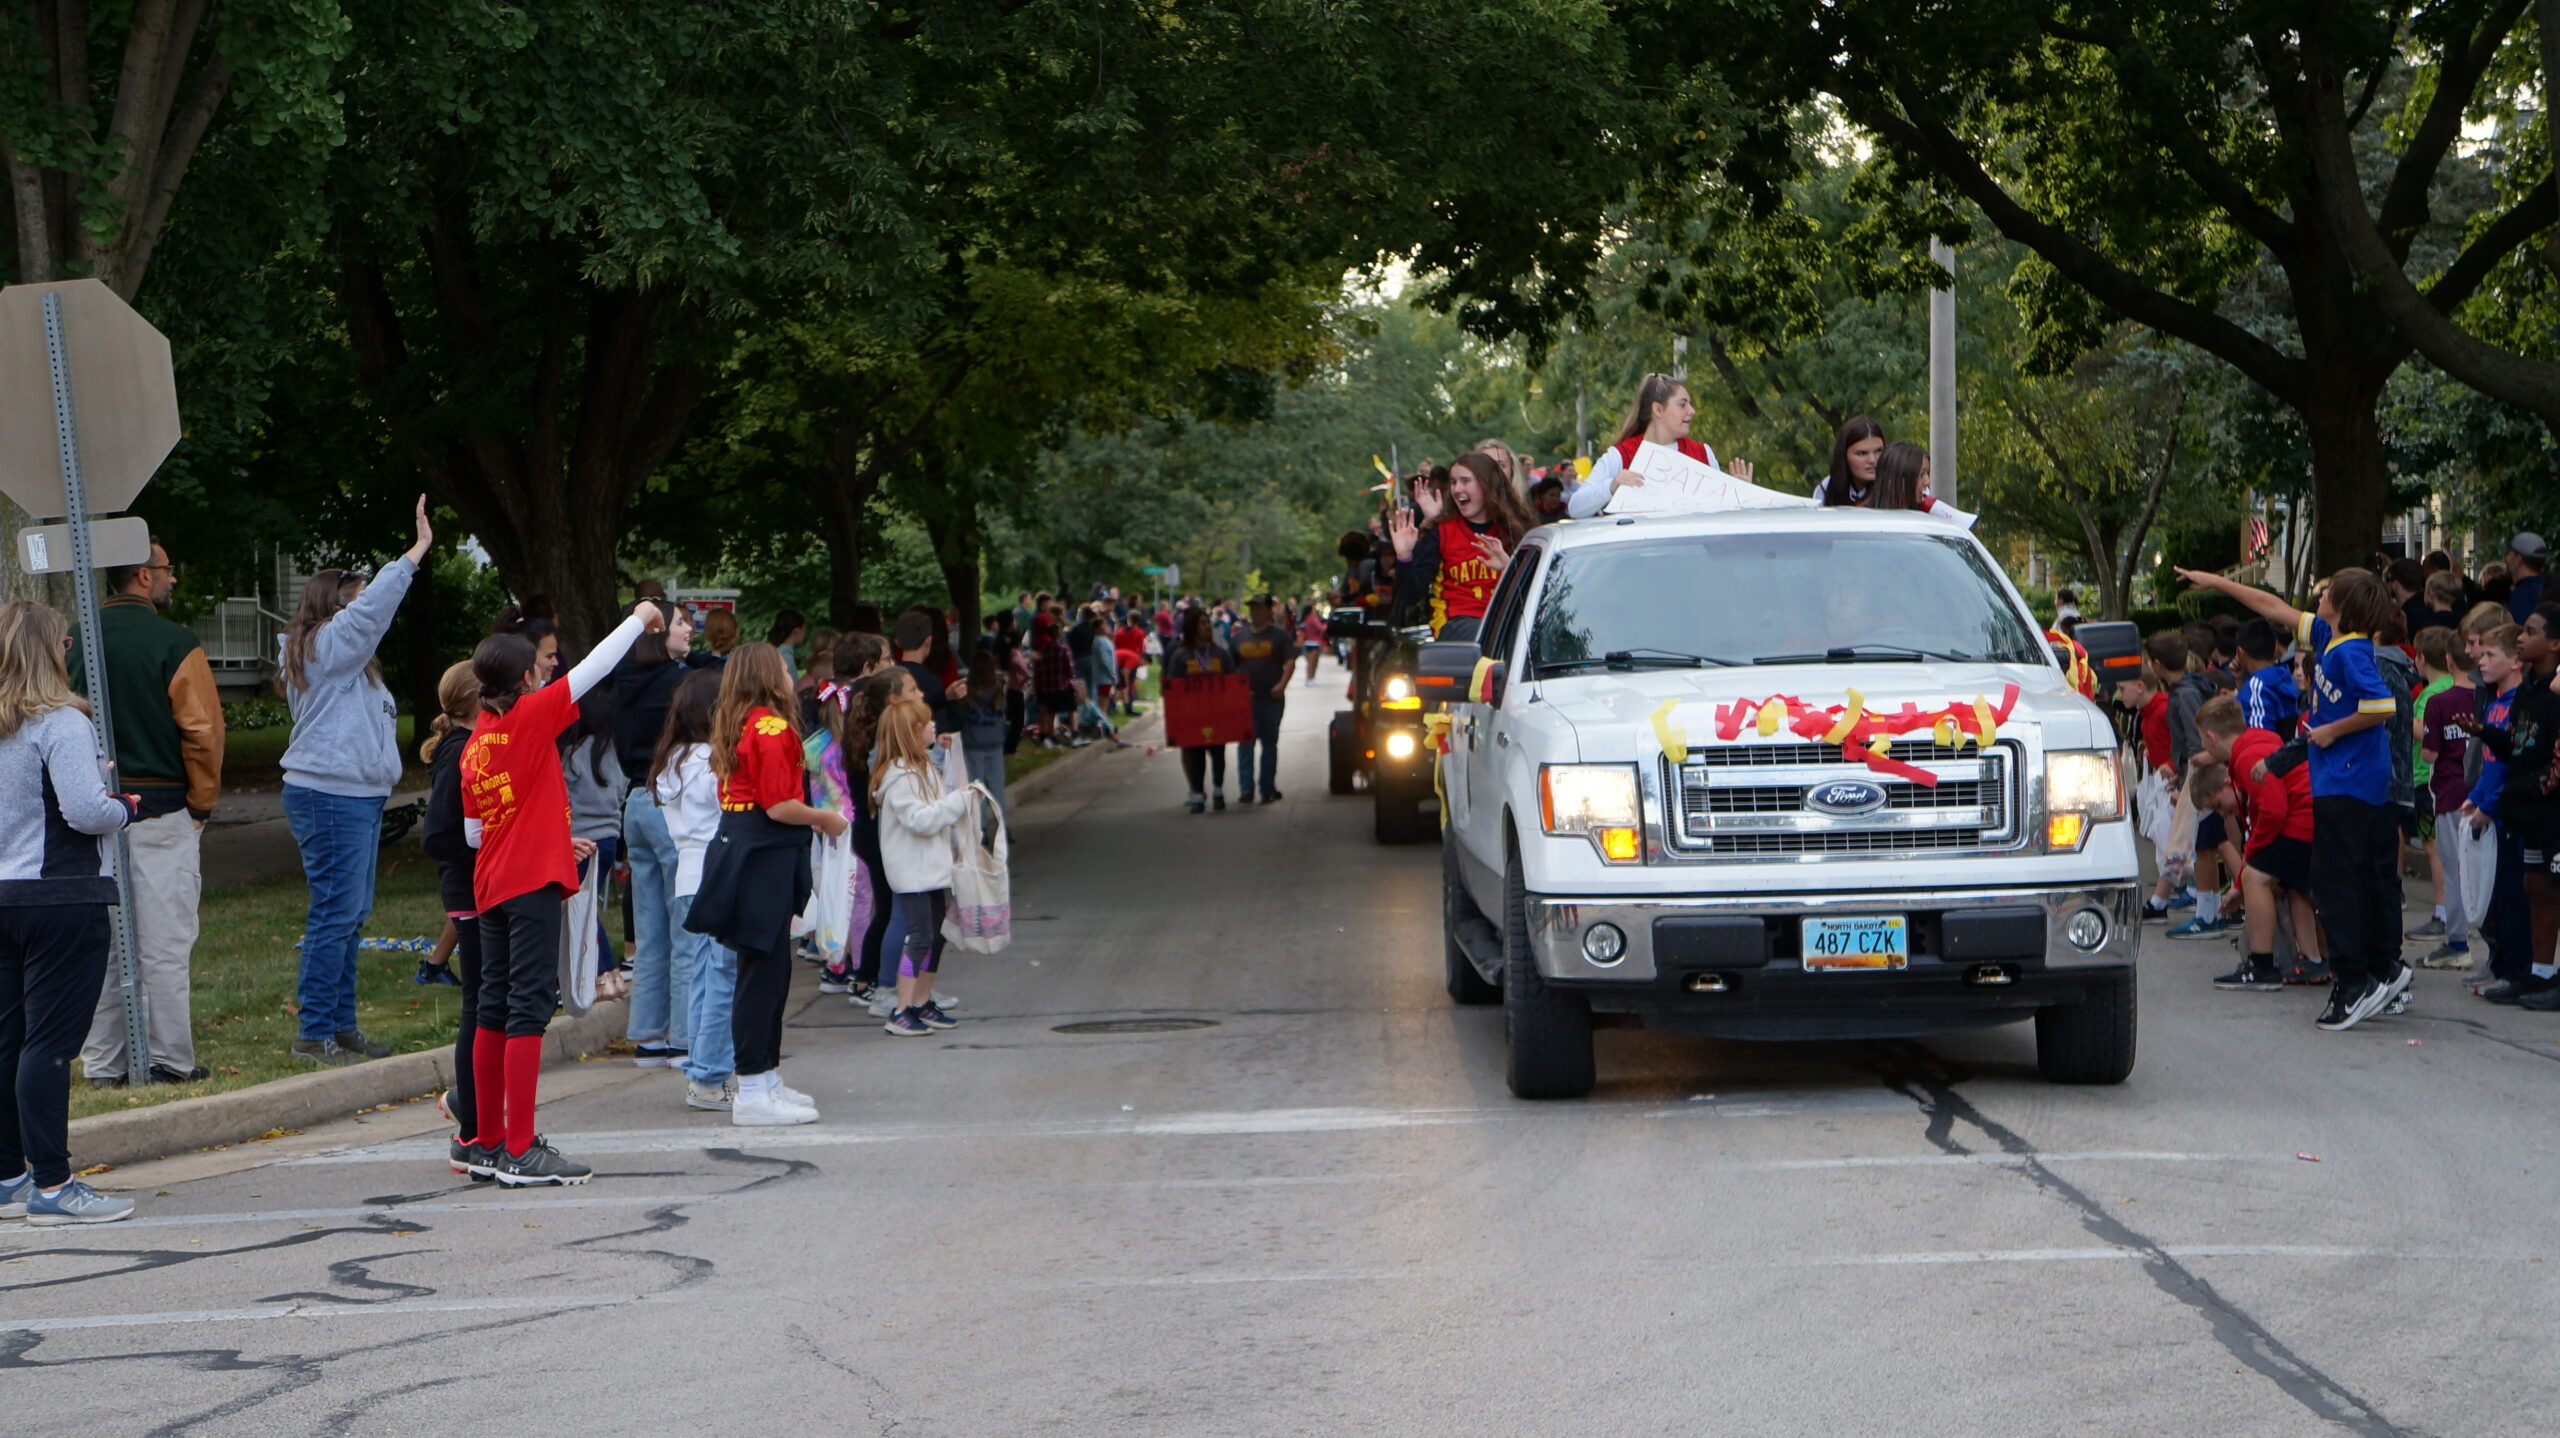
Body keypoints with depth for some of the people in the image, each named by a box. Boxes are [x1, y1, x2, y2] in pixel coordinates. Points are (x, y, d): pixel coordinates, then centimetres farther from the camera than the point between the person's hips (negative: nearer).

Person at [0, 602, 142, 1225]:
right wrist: (125, 807, -2)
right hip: (62, 899, -8)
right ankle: (51, 1186, -4)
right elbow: (85, 811, -22)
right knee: (50, 1044, -6)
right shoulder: (61, 723, -14)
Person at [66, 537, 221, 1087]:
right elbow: (202, 731, -12)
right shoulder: (176, 644, -10)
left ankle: (103, 1064, 12)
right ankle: (170, 1061, 4)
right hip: (162, 811, -5)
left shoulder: (73, 644, 5)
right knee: (164, 944, 1)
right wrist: (201, 804, 0)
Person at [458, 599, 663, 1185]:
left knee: (495, 1010, 12)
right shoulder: (531, 716, -7)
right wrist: (639, 618, 8)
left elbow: (473, 832, 16)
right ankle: (521, 1151, -11)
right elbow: (592, 669, -5)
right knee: (529, 1007, -8)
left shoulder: (474, 744, 12)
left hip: (492, 885, 8)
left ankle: (488, 1142, 18)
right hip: (534, 883, -8)